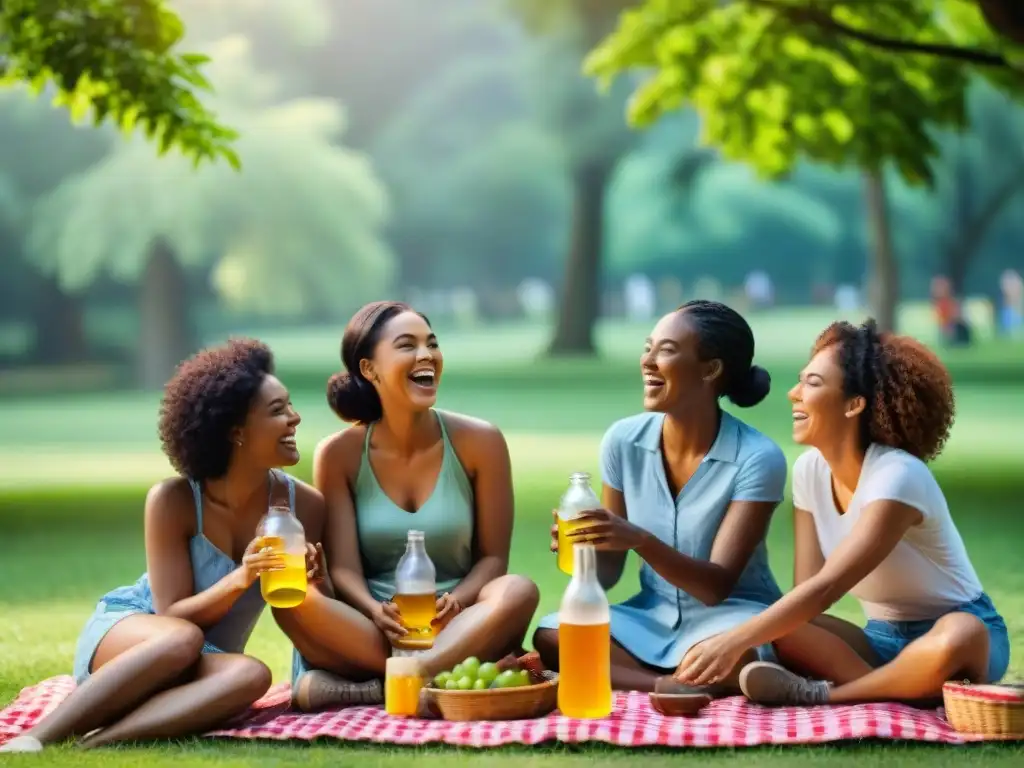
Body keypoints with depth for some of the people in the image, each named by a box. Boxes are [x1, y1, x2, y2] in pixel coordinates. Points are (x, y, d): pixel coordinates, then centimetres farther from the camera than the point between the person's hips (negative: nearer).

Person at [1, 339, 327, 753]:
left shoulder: (303, 506, -8)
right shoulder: (173, 501, -17)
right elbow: (173, 616, -16)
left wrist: (310, 586, -24)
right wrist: (239, 580, -33)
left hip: (201, 665, 3)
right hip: (122, 632, -3)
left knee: (251, 675, -36)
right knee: (182, 640, -40)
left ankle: (91, 743, -41)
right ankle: (36, 738, -38)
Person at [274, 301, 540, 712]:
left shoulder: (478, 442, 0)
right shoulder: (339, 454, 0)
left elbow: (493, 557, 2)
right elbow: (343, 568, -4)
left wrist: (454, 604, -20)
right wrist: (377, 613, -27)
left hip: (458, 631, 0)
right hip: (369, 633, 0)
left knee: (519, 590, -31)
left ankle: (373, 689, -36)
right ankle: (442, 679, -34)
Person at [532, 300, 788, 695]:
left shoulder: (757, 458, -16)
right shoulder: (624, 440, -4)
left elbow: (717, 585, -21)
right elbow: (608, 571, 2)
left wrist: (641, 541, -37)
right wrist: (583, 547, -23)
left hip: (732, 614, -4)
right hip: (654, 613, 5)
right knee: (550, 639, -23)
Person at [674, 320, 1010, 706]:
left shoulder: (897, 476, -24)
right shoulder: (810, 470, -2)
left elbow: (826, 587, -32)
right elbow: (807, 588, -6)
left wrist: (734, 644, -40)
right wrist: (737, 639, -25)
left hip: (959, 633, -6)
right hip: (883, 637, 6)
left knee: (957, 639, -42)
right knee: (774, 631, -21)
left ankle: (821, 695, -28)